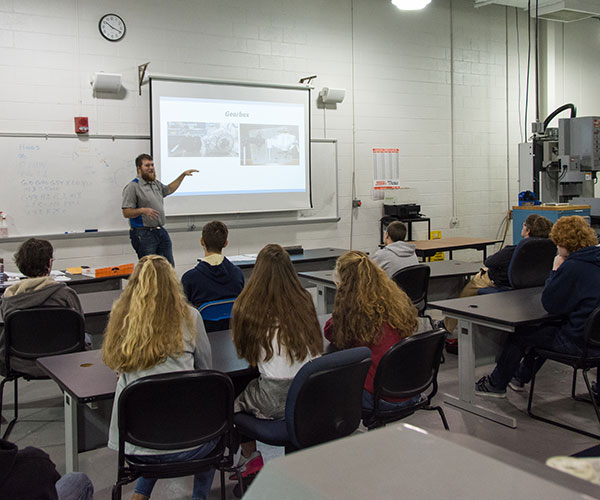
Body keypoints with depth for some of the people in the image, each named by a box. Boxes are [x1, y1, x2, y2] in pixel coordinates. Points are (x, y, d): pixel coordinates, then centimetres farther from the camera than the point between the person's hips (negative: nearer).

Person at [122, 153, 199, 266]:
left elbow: (169, 189, 35)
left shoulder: (156, 184, 15)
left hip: (161, 231, 8)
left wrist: (183, 175, 30)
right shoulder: (132, 187, -10)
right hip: (144, 234, -8)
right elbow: (126, 213, -13)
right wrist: (142, 210, -29)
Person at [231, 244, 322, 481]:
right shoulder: (304, 301, 1)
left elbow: (243, 351, 6)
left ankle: (250, 458, 34)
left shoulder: (248, 307, -9)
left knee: (233, 397, 24)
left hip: (276, 401, -4)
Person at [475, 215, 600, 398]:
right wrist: (560, 272, 6)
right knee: (545, 328, 32)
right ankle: (522, 376, 48)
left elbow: (550, 304, -17)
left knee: (518, 336, 7)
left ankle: (497, 384, 26)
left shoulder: (573, 267, -24)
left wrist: (555, 270, -9)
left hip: (578, 340, -9)